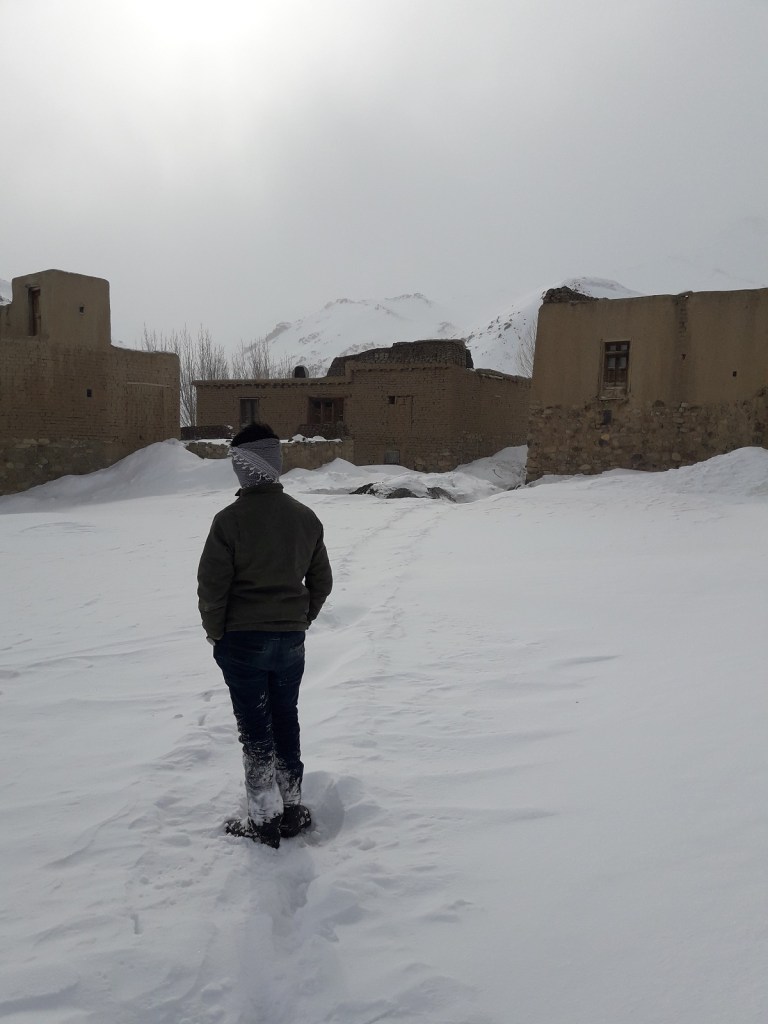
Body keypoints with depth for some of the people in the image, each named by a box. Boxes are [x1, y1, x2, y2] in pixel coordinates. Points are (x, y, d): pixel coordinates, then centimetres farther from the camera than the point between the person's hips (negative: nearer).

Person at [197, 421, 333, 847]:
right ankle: (292, 808, 27)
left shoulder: (230, 519, -16)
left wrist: (216, 633, 2)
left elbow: (212, 585, -13)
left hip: (242, 640, -4)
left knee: (255, 731, 7)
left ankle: (264, 818, 15)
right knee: (286, 722, 17)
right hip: (291, 640, 5)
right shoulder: (306, 517, 1)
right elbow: (321, 581, 8)